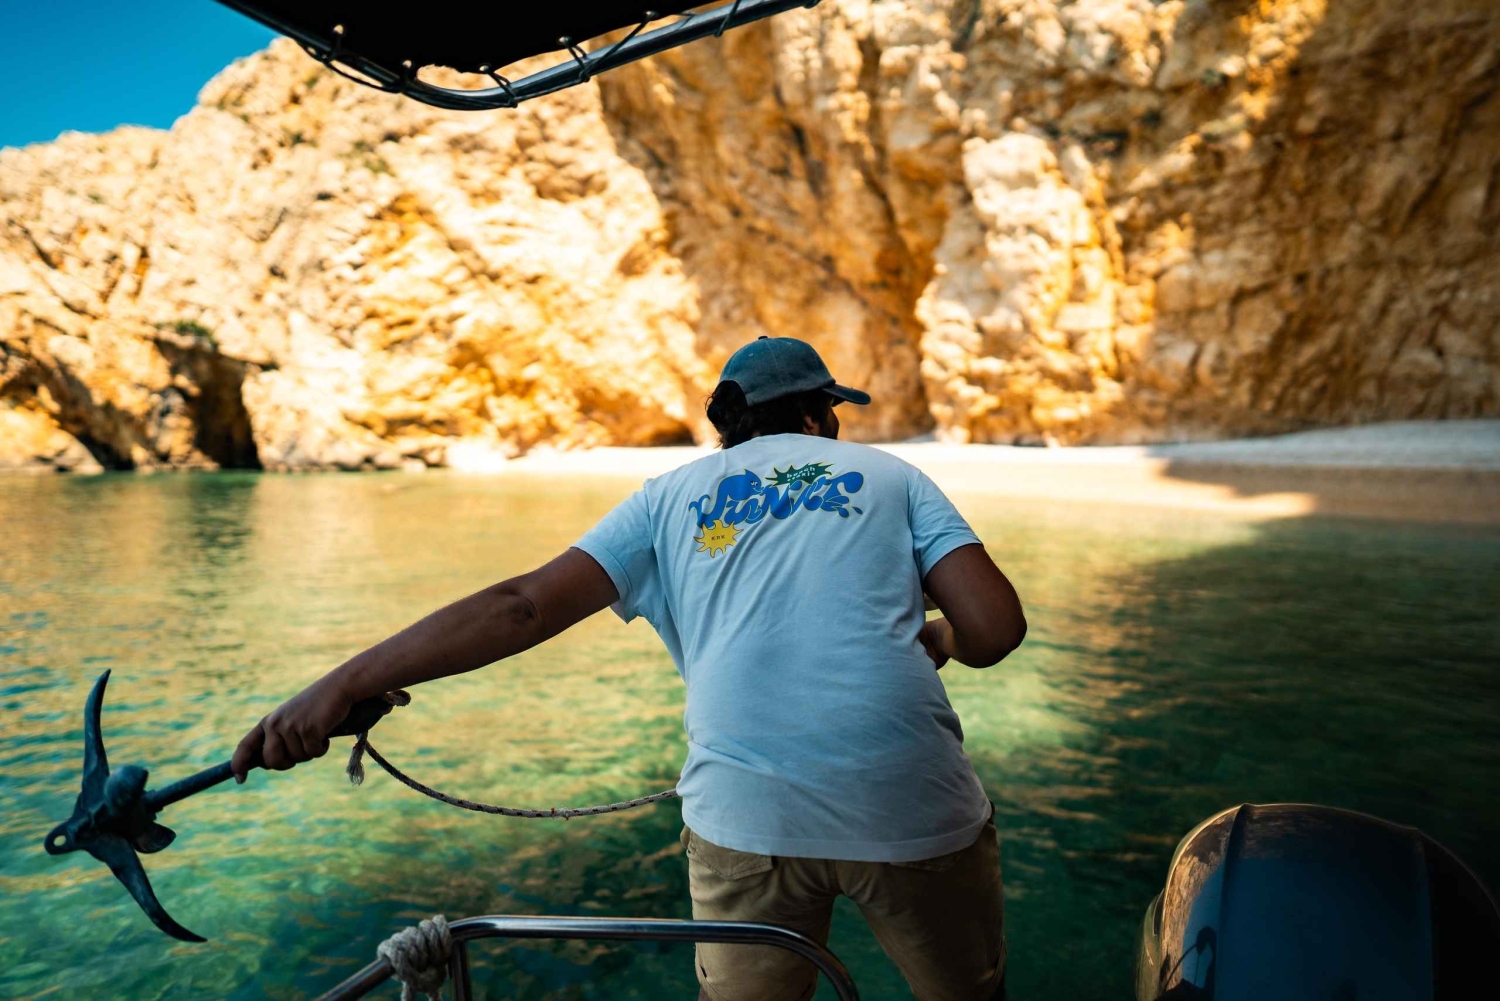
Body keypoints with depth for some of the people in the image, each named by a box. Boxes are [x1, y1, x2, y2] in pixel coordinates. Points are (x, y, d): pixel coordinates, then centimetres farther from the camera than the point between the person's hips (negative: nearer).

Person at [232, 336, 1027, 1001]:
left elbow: (521, 605, 4)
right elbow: (995, 630, 2)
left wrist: (343, 684, 4)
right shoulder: (892, 474, 13)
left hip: (745, 814, 1)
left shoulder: (675, 493, 14)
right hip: (915, 806, 0)